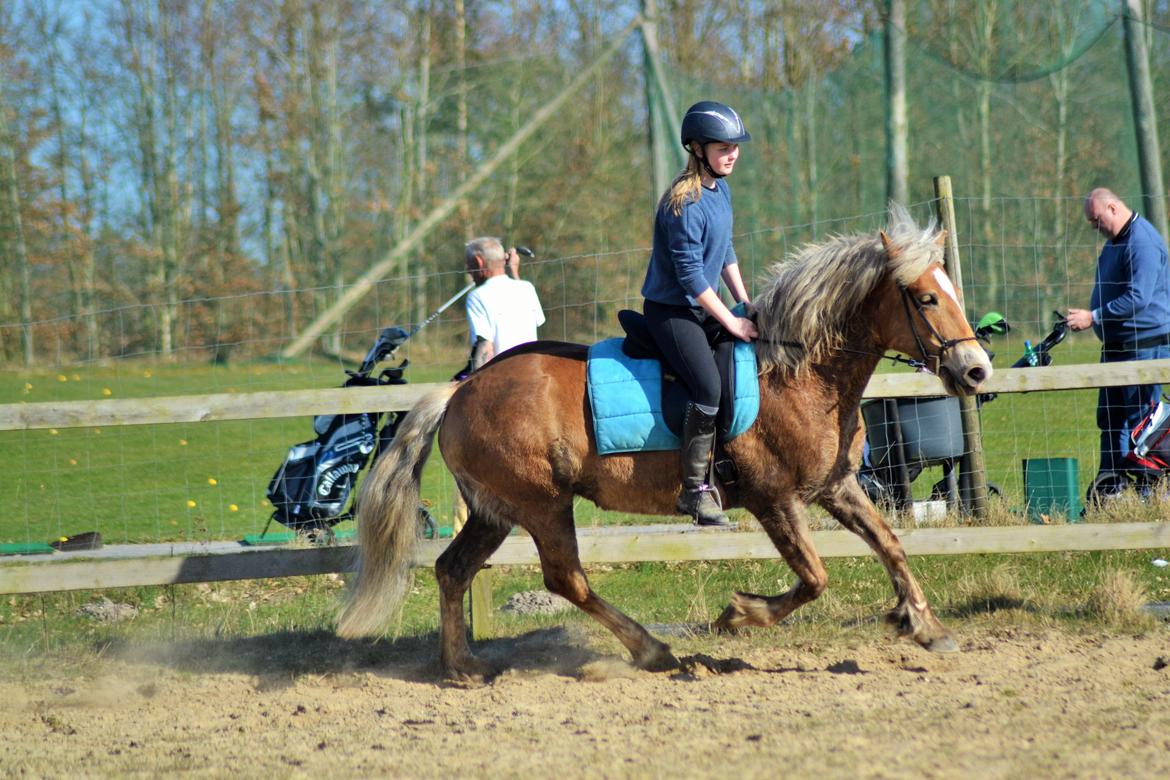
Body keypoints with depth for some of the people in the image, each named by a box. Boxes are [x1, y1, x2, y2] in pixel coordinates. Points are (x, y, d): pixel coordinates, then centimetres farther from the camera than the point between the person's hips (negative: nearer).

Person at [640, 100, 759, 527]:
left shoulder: (720, 189, 8)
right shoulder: (685, 203, -21)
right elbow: (690, 273, -21)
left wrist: (745, 302, 12)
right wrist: (730, 322, -17)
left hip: (702, 307, 10)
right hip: (671, 311, -10)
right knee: (709, 386, -24)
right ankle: (694, 489, -18)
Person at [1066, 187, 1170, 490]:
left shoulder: (1142, 241, -17)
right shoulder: (1115, 240, 15)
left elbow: (1138, 298, -25)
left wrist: (1094, 317, -22)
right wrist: (1091, 316, 16)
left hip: (1144, 346, -10)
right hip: (1116, 346, 10)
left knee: (1141, 422, -8)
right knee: (1110, 418, 12)